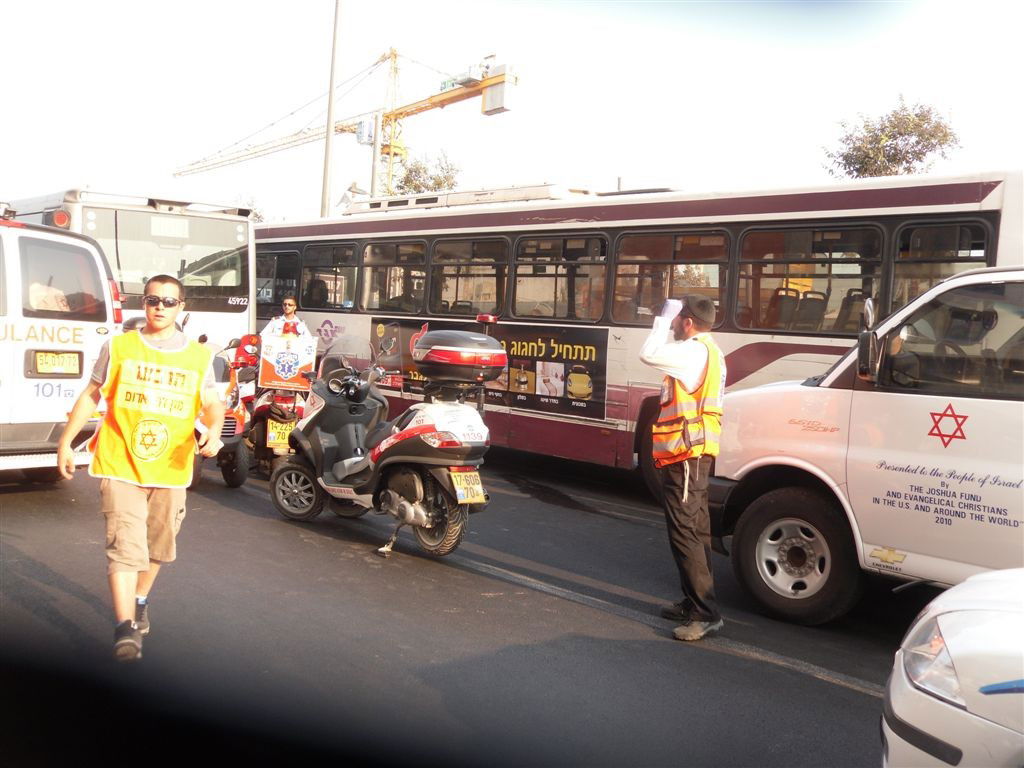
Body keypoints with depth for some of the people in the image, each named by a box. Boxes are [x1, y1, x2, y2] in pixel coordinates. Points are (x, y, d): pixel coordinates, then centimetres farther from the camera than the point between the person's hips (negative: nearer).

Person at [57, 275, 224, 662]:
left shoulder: (199, 356, 2)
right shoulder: (119, 347, 0)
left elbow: (212, 404, 6)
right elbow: (91, 395, 8)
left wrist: (212, 432, -15)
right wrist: (66, 442, 8)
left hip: (171, 470, 3)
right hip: (120, 466, -2)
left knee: (157, 546, 17)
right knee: (125, 545, -11)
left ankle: (140, 601, 41)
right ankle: (125, 627, -7)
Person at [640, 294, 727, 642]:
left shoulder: (694, 352, -17)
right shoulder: (707, 351, 16)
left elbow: (649, 354, -25)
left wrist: (663, 317, -14)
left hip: (685, 455, -11)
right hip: (696, 453, 11)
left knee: (685, 531, -10)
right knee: (694, 529, 16)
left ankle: (706, 613, -9)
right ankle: (694, 602, 26)